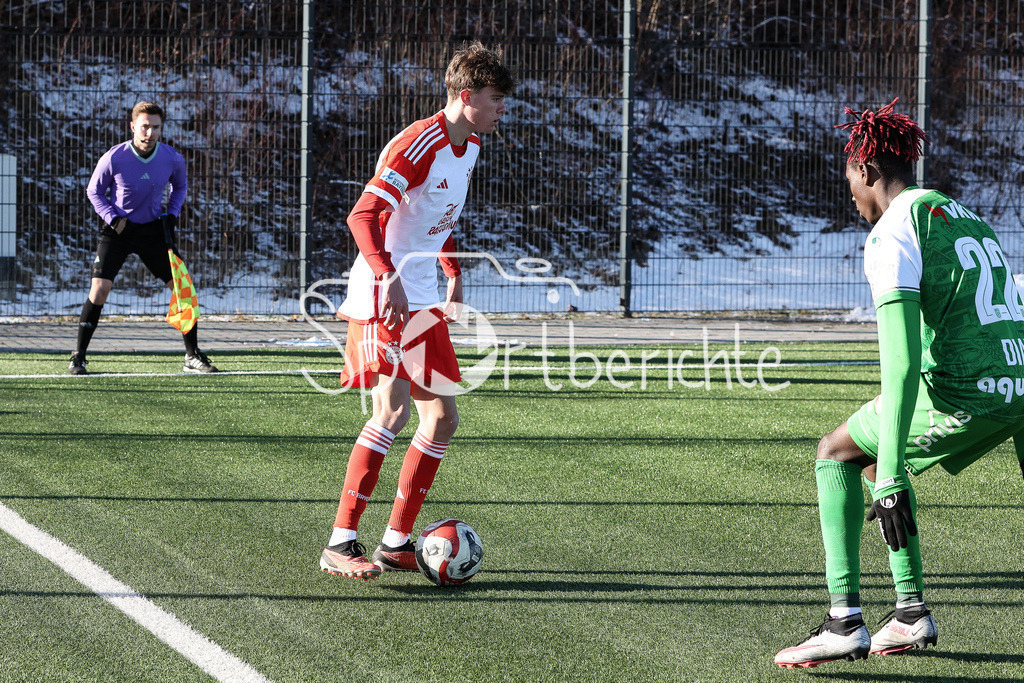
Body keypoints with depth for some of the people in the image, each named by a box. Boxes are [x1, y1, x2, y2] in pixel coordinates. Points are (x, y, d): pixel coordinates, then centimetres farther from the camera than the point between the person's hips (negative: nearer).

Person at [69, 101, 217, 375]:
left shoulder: (172, 159, -9)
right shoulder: (114, 158, -17)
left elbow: (180, 185, 13)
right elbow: (94, 191, -2)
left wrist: (172, 213, -2)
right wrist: (114, 218, -15)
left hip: (154, 229, 3)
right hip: (118, 228, -3)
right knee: (100, 286, -16)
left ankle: (193, 357, 9)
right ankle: (79, 357, -5)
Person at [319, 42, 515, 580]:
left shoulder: (469, 148, 13)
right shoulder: (417, 145, -17)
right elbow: (363, 216, -25)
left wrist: (454, 275, 24)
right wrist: (390, 278, -34)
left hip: (423, 301, 9)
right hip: (381, 297, -9)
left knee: (442, 417, 7)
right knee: (394, 409, -20)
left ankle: (397, 542, 15)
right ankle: (340, 544, -16)